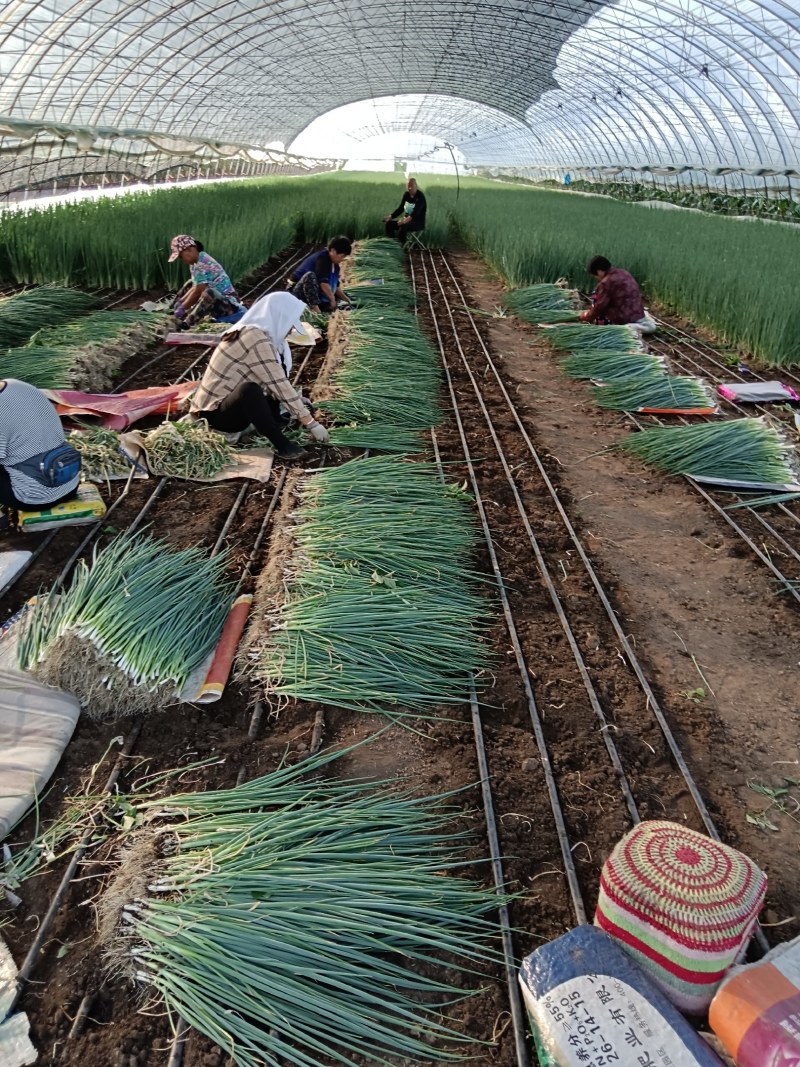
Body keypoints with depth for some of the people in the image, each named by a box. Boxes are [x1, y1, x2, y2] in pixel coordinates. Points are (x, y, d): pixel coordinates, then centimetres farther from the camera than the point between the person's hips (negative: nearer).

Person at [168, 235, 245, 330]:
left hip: (228, 305, -11)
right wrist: (180, 302, 4)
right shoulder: (195, 263, 7)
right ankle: (174, 309, 14)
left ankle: (186, 323, -34)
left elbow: (198, 291, -22)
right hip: (218, 302, 11)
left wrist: (182, 308, -14)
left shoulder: (201, 265, -21)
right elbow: (195, 286, 11)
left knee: (209, 292, -40)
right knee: (190, 284, 21)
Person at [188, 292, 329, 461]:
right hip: (214, 413, -10)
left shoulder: (250, 331, 4)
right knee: (249, 390, -36)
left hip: (228, 400, 10)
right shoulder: (258, 340, -22)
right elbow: (280, 386, -22)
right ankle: (281, 444, -21)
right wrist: (311, 423, -18)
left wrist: (297, 400, 14)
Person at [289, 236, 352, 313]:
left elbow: (335, 286, 8)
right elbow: (323, 282, -31)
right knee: (310, 275, -38)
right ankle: (314, 307, -42)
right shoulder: (323, 259, -22)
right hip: (300, 290, -9)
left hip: (318, 293, 9)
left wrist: (345, 298, -3)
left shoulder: (335, 265, 6)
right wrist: (332, 299, -28)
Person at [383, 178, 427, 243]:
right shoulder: (406, 195, 7)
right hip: (407, 220, 7)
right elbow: (400, 208, 9)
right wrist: (390, 216, -8)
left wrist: (407, 219, -44)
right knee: (389, 223, -13)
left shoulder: (420, 196, -13)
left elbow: (416, 212, -27)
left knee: (403, 226, -38)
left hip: (418, 223, -7)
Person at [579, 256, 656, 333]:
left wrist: (588, 317, 6)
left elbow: (600, 305, -11)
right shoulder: (623, 273, 10)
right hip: (639, 314, 9)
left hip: (622, 319, -9)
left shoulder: (606, 282, -16)